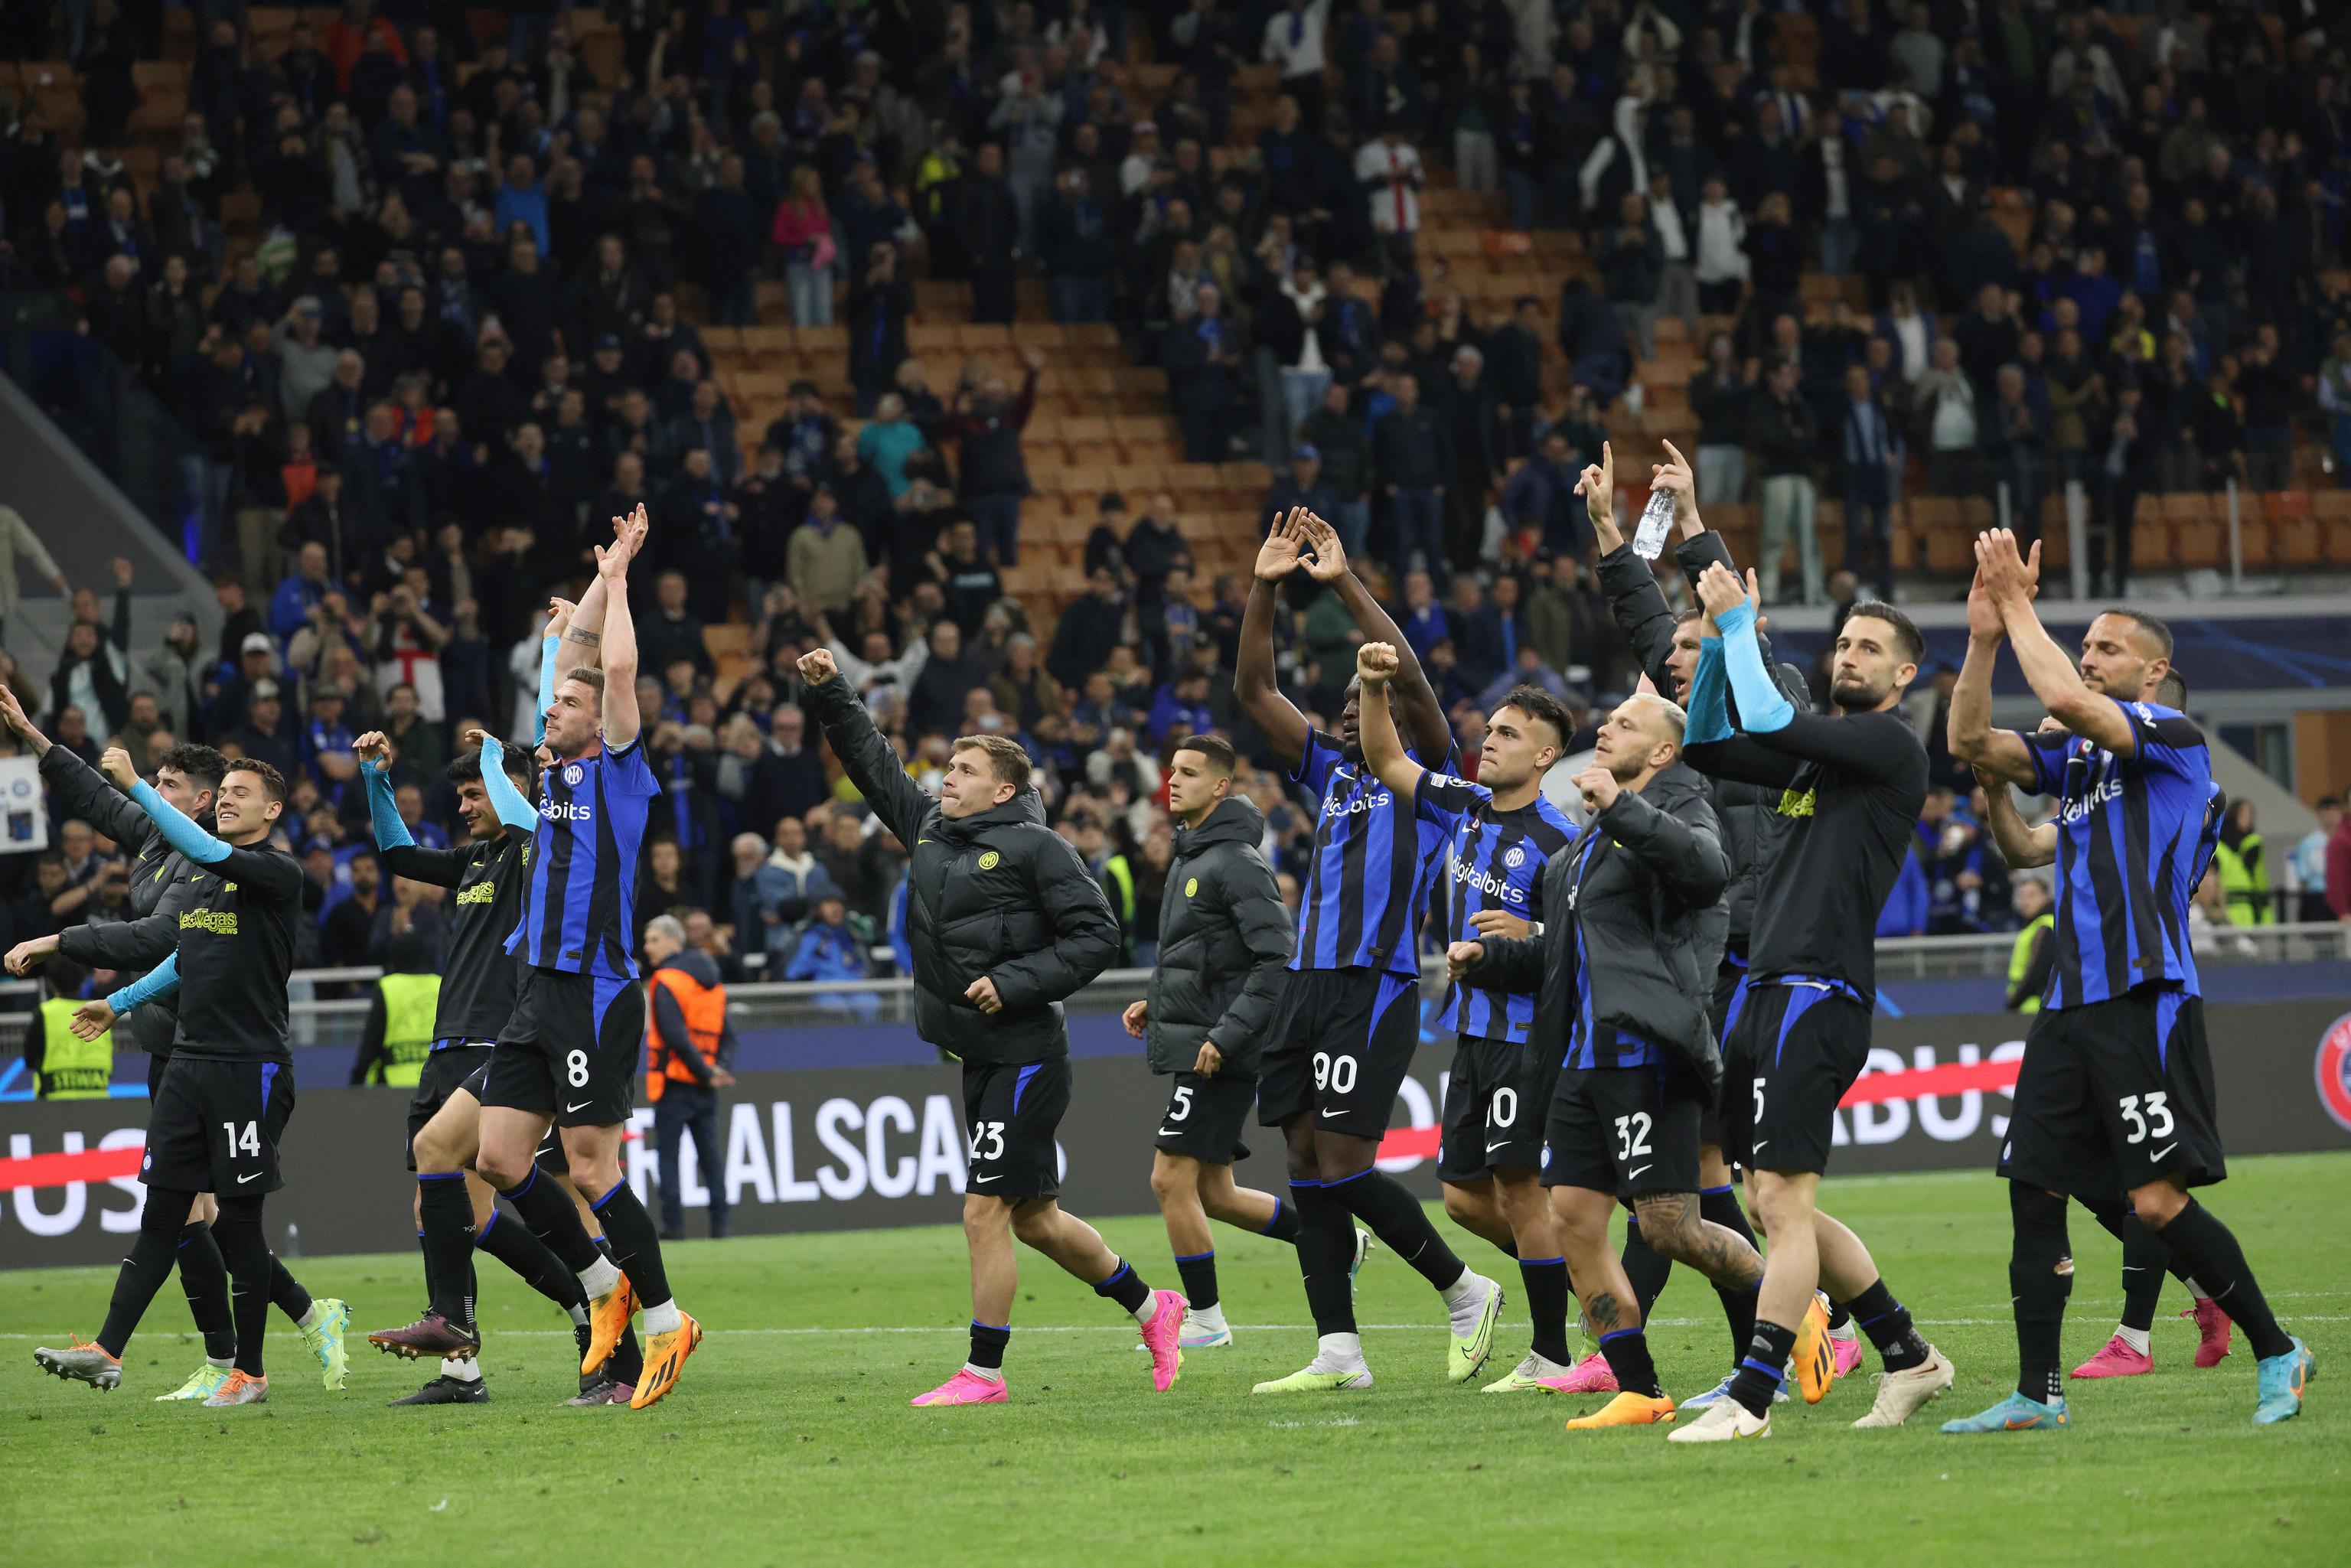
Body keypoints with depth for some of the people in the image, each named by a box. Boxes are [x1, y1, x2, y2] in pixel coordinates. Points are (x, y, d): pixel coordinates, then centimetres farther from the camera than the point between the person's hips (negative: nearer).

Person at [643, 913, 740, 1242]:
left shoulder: (666, 982, -9)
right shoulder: (711, 981, 16)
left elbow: (676, 1036, -17)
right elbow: (727, 1033, 13)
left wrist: (708, 1074, -13)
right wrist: (722, 1069, 1)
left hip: (675, 1081, -7)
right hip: (706, 1089, 7)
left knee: (668, 1154, -3)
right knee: (711, 1156, 7)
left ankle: (673, 1225, -8)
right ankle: (719, 1224, 5)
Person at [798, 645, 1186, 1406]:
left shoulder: (1036, 848, -9)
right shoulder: (929, 828, 12)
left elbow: (1096, 934, -11)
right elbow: (873, 763, 21)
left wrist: (1013, 982, -17)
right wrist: (830, 693, 11)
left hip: (1024, 1054, -8)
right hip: (976, 1057, 8)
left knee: (986, 1212, -9)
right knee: (1033, 1218, 14)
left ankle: (983, 1372, -2)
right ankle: (1151, 1308, 30)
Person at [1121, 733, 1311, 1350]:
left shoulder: (1237, 862, -14)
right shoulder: (1190, 857, 17)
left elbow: (1277, 957, -21)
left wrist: (1227, 1034, -24)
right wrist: (1155, 1002, 14)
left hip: (1219, 1056, -10)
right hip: (1190, 1047, 10)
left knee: (1172, 1179, -8)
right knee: (1213, 1194, 13)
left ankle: (1205, 1318, 2)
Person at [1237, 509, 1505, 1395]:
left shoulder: (1424, 778, 2)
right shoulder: (1328, 776, 19)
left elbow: (1411, 680, -13)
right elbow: (1254, 692, 14)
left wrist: (1345, 584, -15)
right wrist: (1265, 588, 2)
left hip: (1376, 987, -7)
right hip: (1308, 983, 7)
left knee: (1342, 1163, -12)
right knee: (1307, 1163, 3)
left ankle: (1465, 1291, 6)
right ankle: (1337, 1352, 4)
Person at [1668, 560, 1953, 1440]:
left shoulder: (1891, 748, -6)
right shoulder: (1820, 755, 21)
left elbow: (1770, 722, -17)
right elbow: (1707, 748, 20)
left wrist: (1741, 624, -6)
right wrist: (1716, 640, 10)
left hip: (1817, 995, -10)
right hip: (1770, 995, 10)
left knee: (1783, 1200, -13)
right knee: (1780, 1206, 12)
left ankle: (1750, 1399, -16)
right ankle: (1909, 1358, 20)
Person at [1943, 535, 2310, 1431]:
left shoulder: (2173, 735, -4)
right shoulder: (2075, 754, 18)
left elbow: (2067, 700, -19)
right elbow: (1972, 742, 9)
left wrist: (2019, 605, -8)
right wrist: (1986, 632, 1)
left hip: (2145, 1000, -8)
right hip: (2070, 1004, 8)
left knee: (2158, 1199, -12)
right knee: (2032, 1190, 3)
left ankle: (2276, 1353, 2)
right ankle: (2038, 1395, 7)